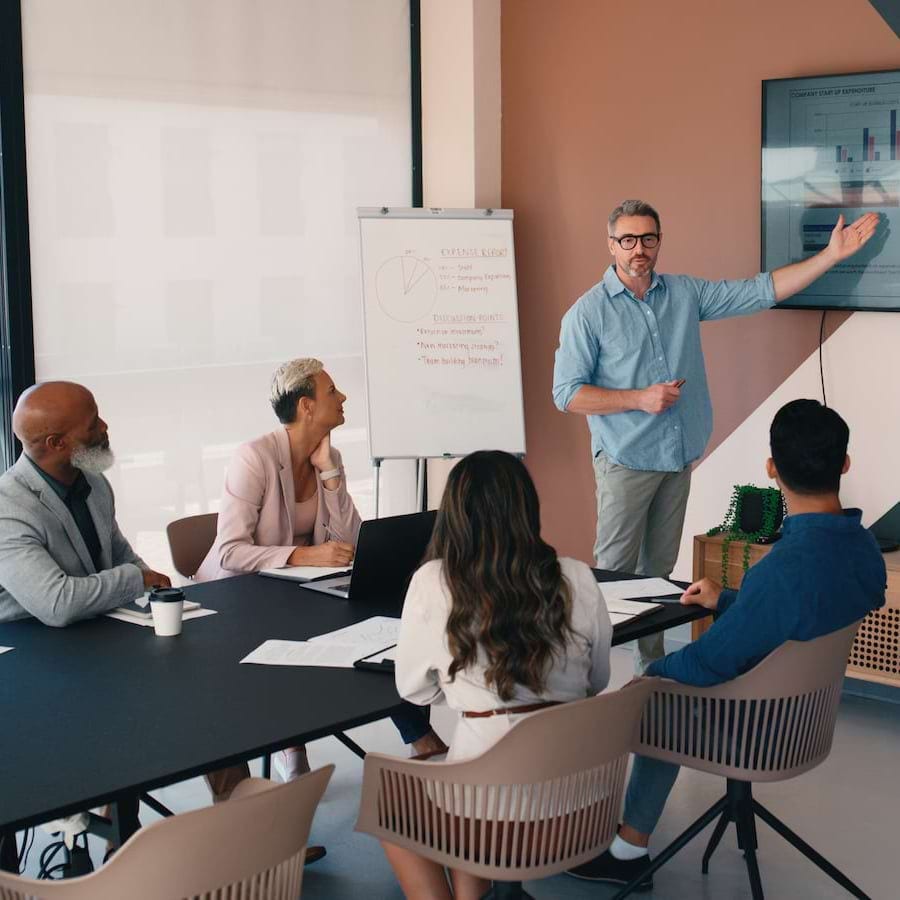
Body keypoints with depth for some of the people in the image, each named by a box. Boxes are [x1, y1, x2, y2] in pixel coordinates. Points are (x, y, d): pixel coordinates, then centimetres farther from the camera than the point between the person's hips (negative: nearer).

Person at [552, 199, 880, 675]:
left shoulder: (686, 293, 7)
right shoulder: (589, 312, -7)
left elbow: (763, 291, 7)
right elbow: (566, 394, -10)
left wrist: (833, 254, 2)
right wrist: (641, 399, -17)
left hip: (677, 458, 5)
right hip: (625, 461, -5)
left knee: (659, 570, 13)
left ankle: (651, 667, 23)